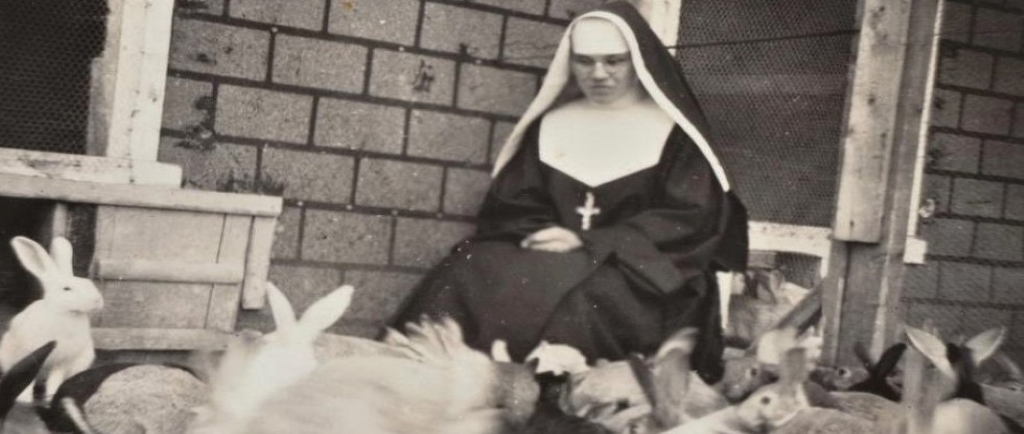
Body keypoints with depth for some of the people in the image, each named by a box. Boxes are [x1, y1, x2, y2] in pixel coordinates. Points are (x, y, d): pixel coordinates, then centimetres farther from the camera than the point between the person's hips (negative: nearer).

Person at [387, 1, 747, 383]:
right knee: (467, 276, -28)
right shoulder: (550, 123, 18)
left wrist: (588, 243, -14)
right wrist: (540, 236, -12)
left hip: (639, 275, -3)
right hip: (549, 259, 4)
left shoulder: (672, 130, 6)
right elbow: (509, 203, 14)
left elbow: (693, 217, -5)